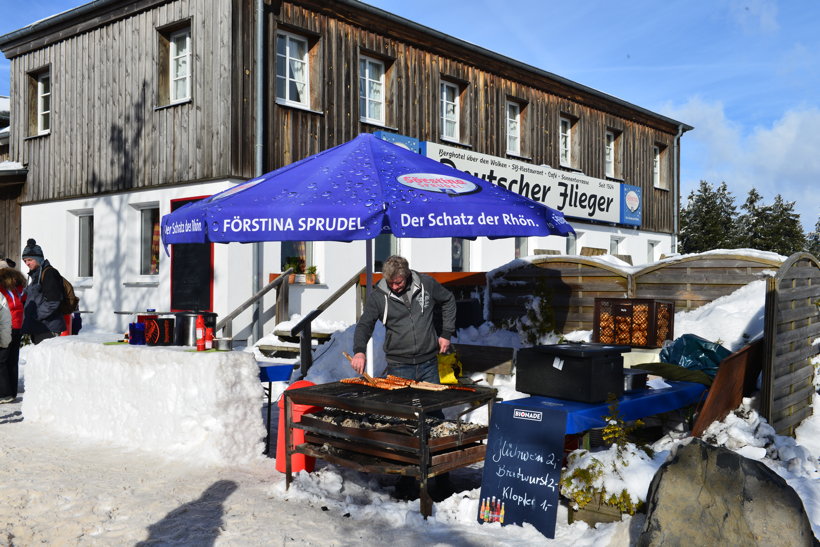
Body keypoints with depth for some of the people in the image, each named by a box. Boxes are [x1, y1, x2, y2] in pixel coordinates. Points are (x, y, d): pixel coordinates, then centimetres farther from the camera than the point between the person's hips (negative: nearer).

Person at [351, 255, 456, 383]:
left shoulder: (426, 283, -3)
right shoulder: (378, 296, -6)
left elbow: (448, 300, 13)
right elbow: (364, 325, -6)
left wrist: (446, 334, 9)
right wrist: (359, 351, -25)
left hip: (428, 364, 1)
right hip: (398, 366, -1)